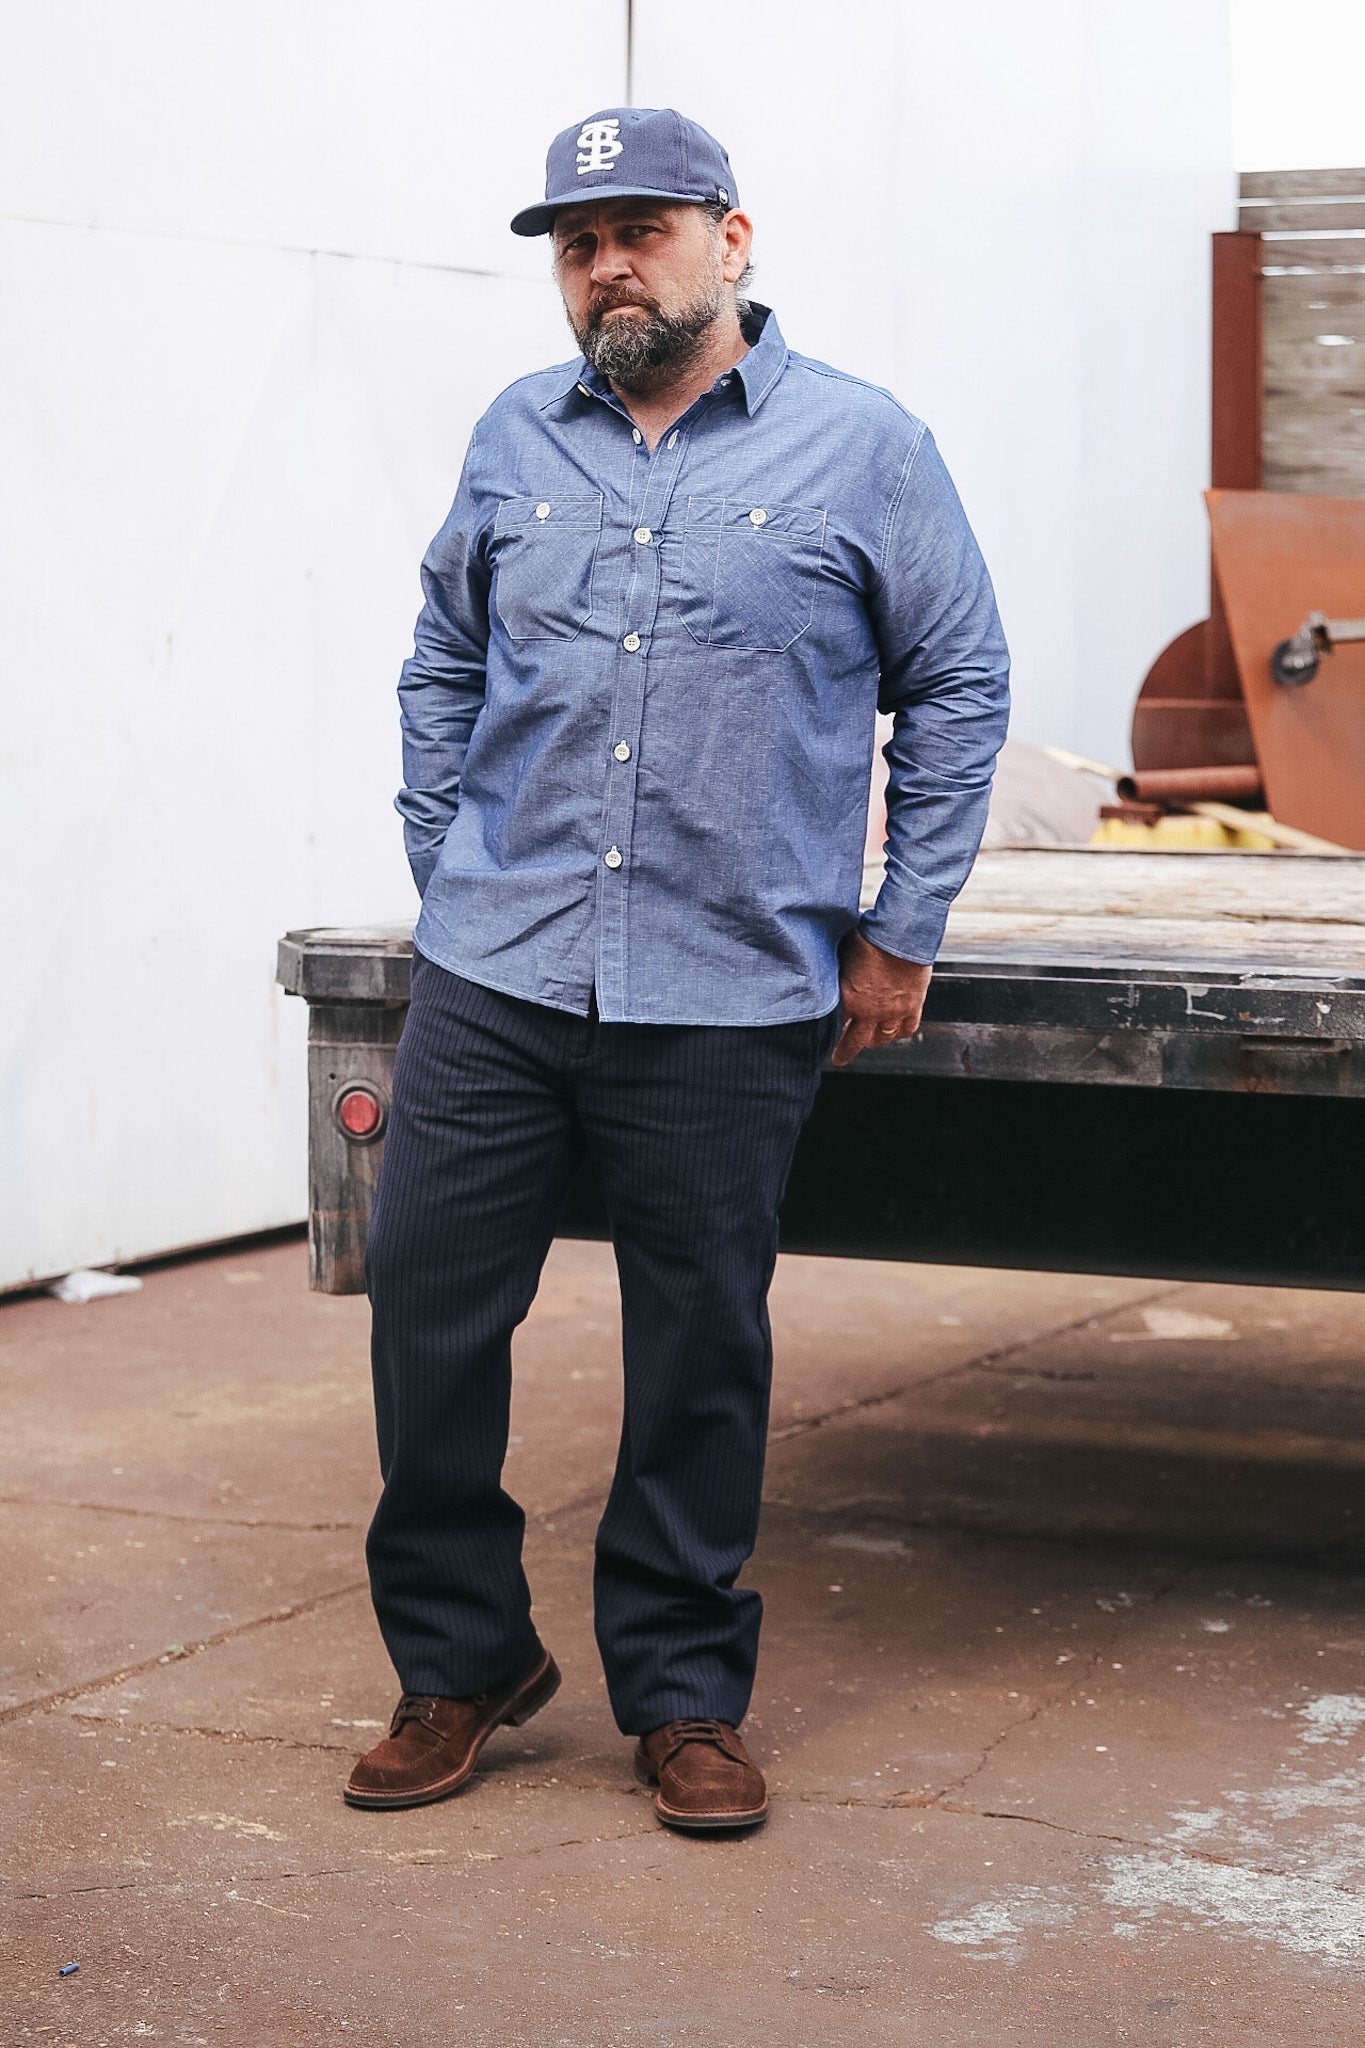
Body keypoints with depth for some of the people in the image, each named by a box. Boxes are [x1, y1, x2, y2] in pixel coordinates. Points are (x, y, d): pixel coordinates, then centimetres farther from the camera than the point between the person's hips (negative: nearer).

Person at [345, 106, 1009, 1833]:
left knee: (700, 1353, 5)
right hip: (492, 979, 3)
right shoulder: (516, 439, 11)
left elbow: (959, 690, 6)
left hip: (733, 998, -3)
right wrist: (445, 869, 13)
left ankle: (685, 1696, 21)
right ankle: (458, 1659, 20)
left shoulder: (859, 446, 1)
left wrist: (900, 932, 3)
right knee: (426, 1305, 1)